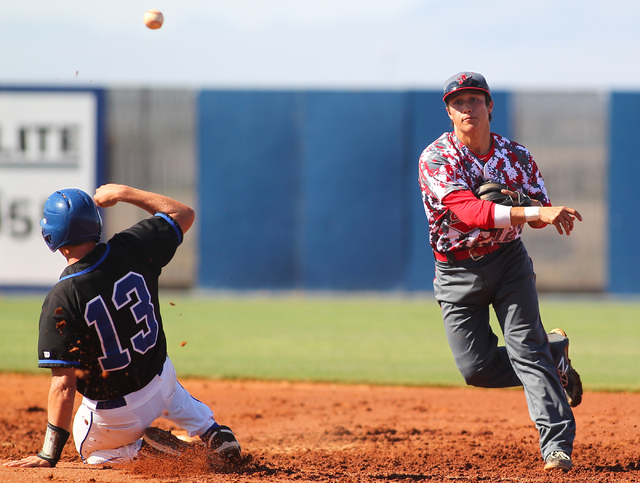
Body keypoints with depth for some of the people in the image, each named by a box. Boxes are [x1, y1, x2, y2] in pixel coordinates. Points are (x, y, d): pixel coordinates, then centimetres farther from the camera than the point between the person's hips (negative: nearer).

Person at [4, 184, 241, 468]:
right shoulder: (131, 249, -17)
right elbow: (183, 214, 2)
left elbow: (64, 386, -30)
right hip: (160, 386, 5)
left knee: (88, 449, 30)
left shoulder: (60, 301, -29)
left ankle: (143, 450, 0)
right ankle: (212, 432, 20)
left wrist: (49, 455, -24)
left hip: (112, 417, -5)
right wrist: (122, 193, 7)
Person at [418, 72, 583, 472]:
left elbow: (543, 214, 0)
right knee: (477, 368, -4)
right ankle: (555, 356, 22)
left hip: (508, 259, 1)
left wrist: (519, 201, -25)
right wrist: (528, 212, -45)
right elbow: (467, 211, -32)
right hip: (457, 271, -1)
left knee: (525, 347, -14)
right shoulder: (436, 159, -16)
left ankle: (558, 444, -15)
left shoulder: (517, 157, -3)